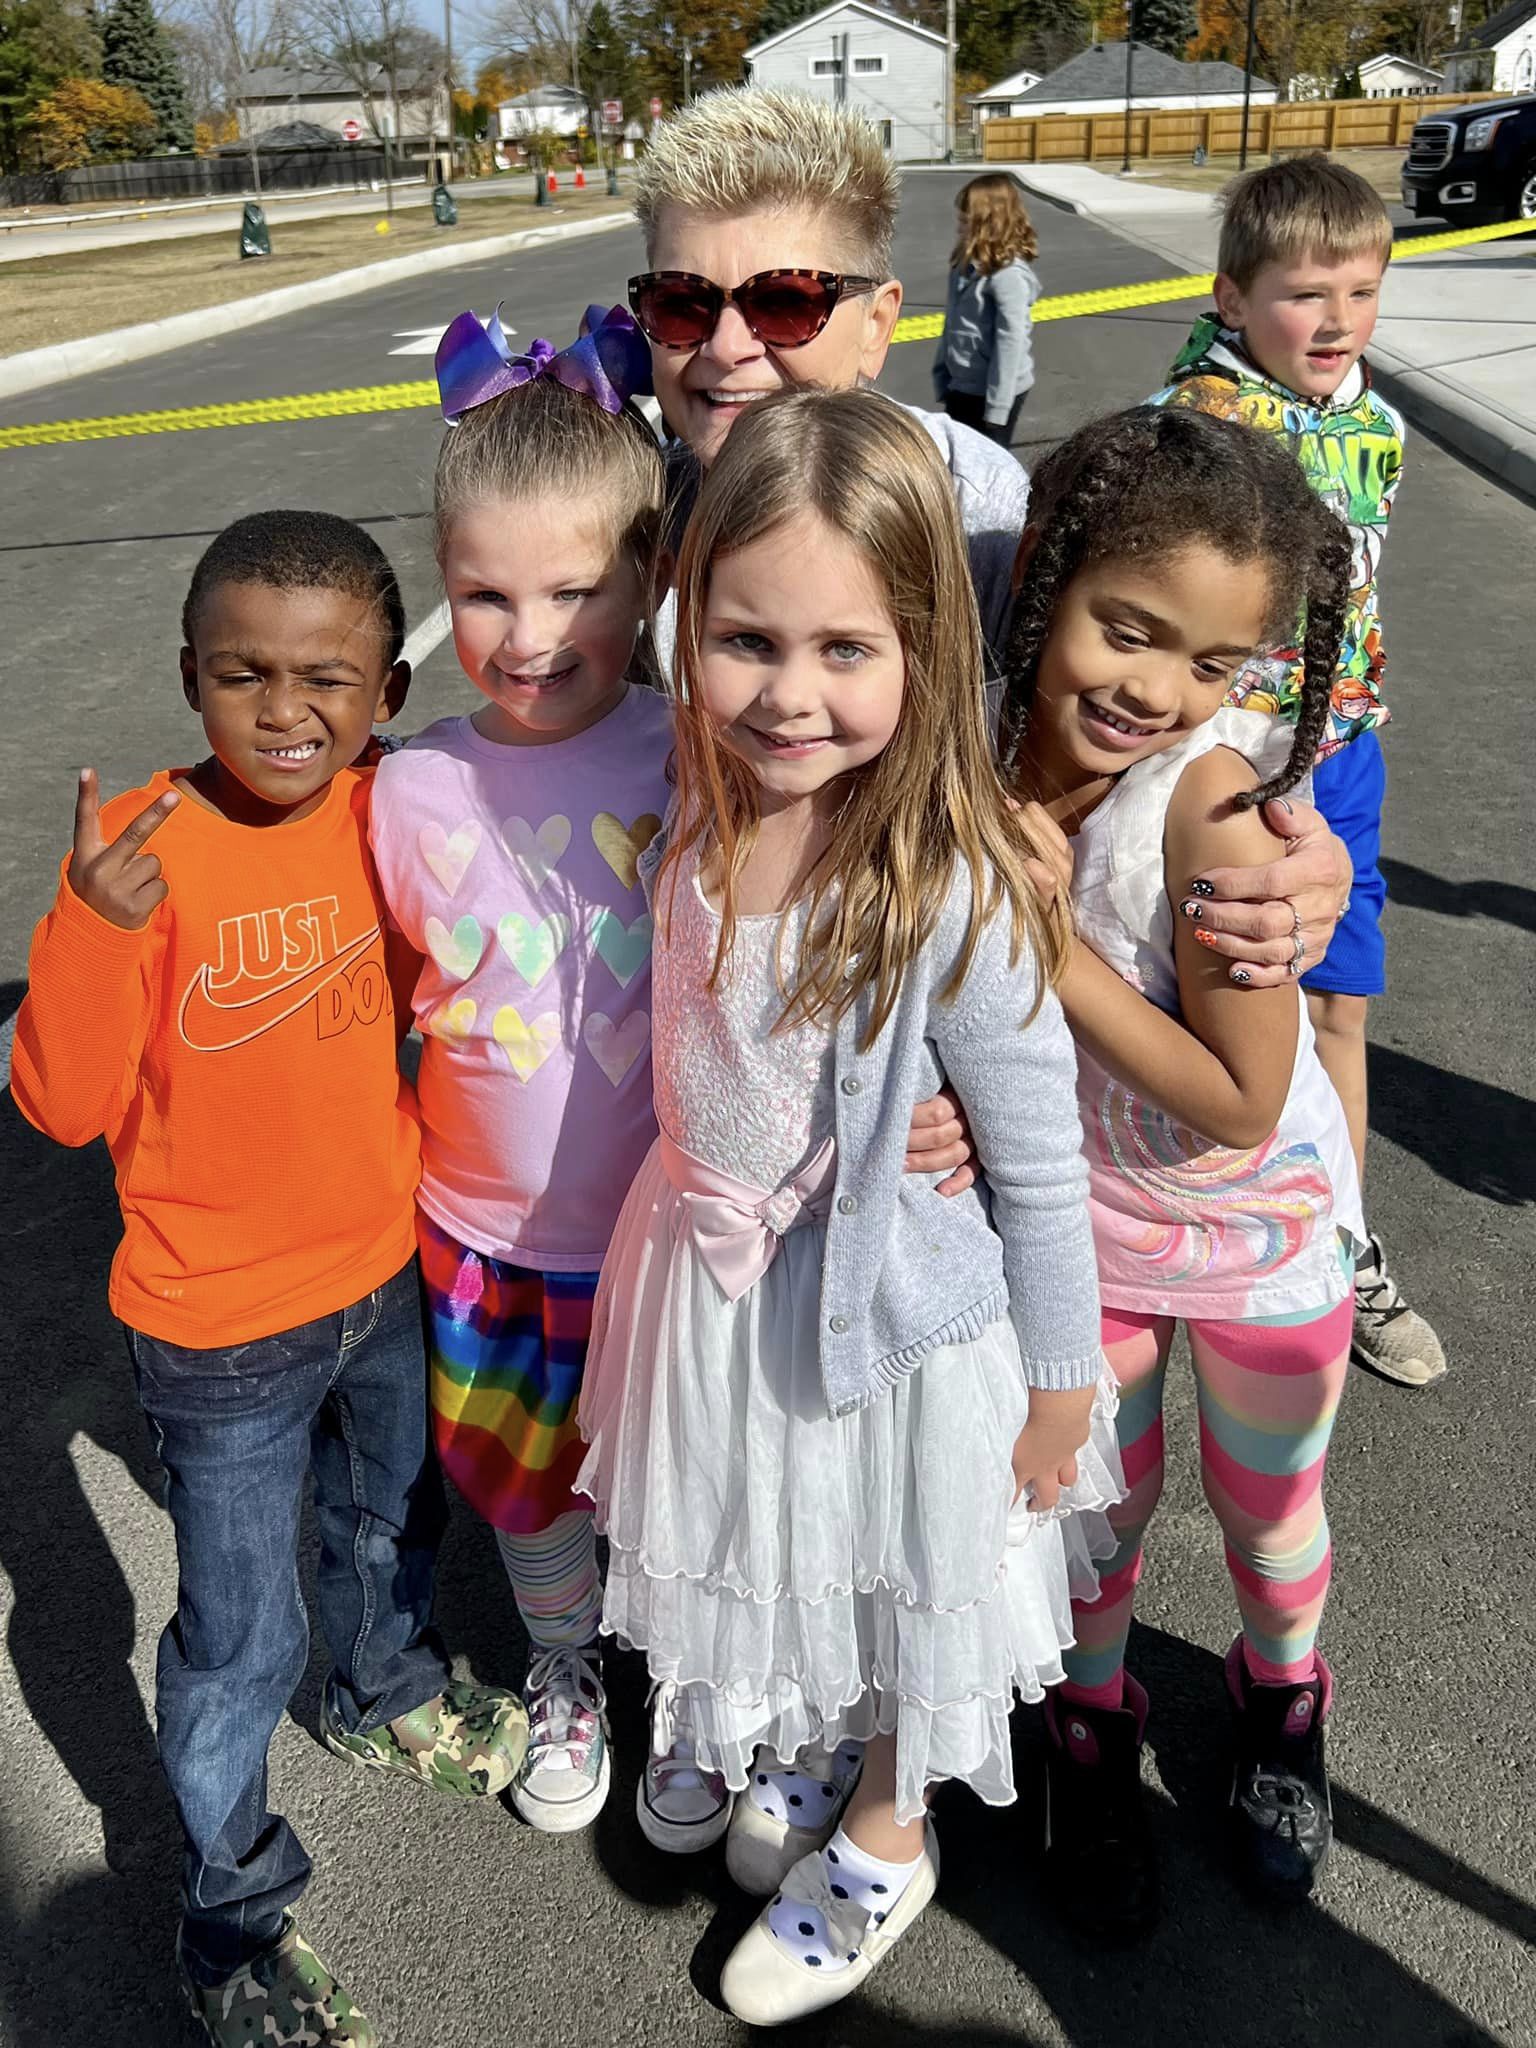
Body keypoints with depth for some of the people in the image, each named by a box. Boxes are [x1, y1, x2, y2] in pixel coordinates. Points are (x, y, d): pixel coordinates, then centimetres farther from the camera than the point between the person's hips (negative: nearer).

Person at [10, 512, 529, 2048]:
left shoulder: (393, 816, -8)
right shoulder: (146, 850, -22)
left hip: (386, 1276, 5)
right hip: (222, 1333, -5)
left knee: (392, 1519, 28)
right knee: (241, 1636, 11)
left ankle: (386, 1696, 60)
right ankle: (232, 1917, 38)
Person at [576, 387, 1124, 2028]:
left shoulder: (954, 895, -30)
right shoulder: (690, 809, -12)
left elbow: (1040, 1166, -19)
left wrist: (1058, 1388, -9)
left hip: (895, 1309, -5)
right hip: (715, 1281, 5)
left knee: (901, 1582, 22)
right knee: (765, 1558, 29)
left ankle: (885, 1835, 52)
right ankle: (788, 1757, 61)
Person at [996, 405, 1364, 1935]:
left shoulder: (1217, 797, -31)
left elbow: (1241, 1104, -27)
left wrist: (1042, 930, -31)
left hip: (1262, 1228, -2)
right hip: (1079, 1220, 3)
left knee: (1268, 1510, 23)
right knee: (1096, 1505, 21)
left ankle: (1282, 1697, 55)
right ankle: (1093, 1720, 51)